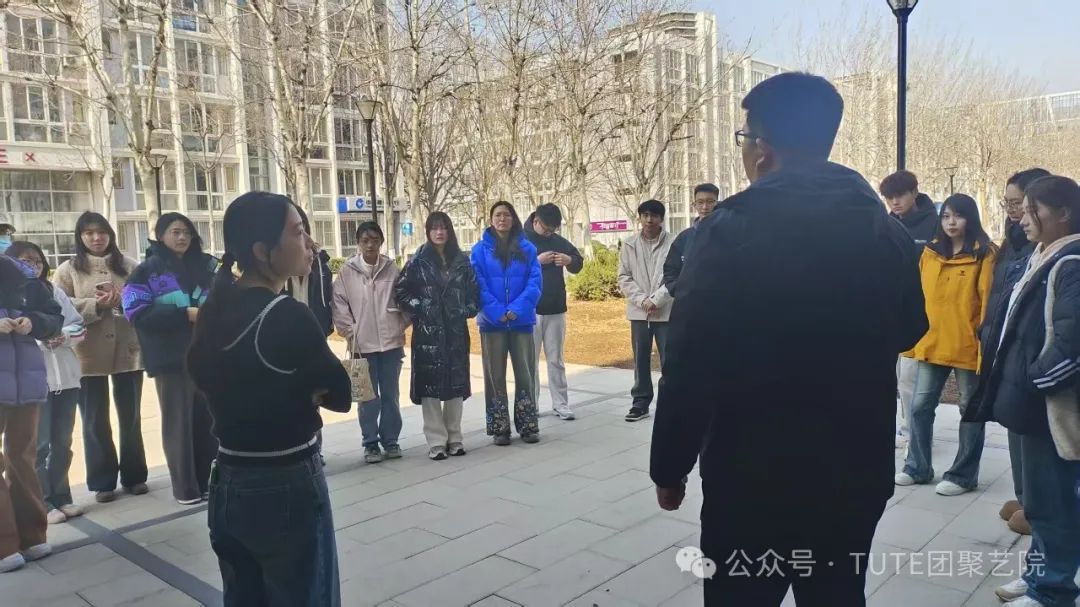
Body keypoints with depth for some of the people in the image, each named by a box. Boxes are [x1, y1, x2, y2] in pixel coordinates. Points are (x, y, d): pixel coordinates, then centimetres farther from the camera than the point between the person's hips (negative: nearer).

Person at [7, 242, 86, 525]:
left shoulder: (55, 293, 14)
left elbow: (79, 326, 9)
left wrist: (64, 335, -12)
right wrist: (39, 339, -22)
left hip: (65, 376, 5)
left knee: (62, 442, 11)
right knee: (39, 445, 1)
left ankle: (61, 497, 22)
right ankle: (44, 503, 11)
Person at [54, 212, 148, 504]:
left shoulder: (129, 266, 8)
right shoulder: (68, 270, 4)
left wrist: (123, 300, -16)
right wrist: (95, 305, -17)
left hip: (128, 351, 1)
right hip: (88, 356, -1)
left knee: (130, 417, 10)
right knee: (95, 420, 6)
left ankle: (134, 475, 22)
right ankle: (102, 482, 17)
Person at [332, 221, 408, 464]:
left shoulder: (391, 268, 2)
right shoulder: (347, 271, -2)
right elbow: (339, 304, -1)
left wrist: (401, 326, 0)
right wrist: (350, 333, -5)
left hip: (391, 341, 1)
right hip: (363, 344, -1)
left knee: (390, 395, 10)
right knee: (369, 397, 5)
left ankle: (391, 440, 21)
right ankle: (371, 444, 16)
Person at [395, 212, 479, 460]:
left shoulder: (462, 261, 7)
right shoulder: (418, 261, 0)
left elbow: (474, 291, 13)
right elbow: (400, 291, 0)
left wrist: (468, 311, -1)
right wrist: (419, 309, -7)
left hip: (456, 332, 3)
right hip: (428, 332, -2)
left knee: (456, 383, 6)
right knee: (430, 384, -2)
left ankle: (454, 437, 17)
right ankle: (436, 441, 5)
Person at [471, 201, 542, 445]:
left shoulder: (527, 248, 2)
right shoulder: (480, 249, 0)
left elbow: (535, 281, -4)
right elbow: (478, 284, -5)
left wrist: (518, 309, -16)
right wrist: (497, 312, -16)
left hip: (521, 320, 1)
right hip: (492, 321, 0)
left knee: (525, 373, 6)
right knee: (495, 375, 6)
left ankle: (528, 426, 18)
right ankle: (499, 428, 16)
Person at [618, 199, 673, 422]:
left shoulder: (673, 243, -5)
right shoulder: (629, 245, 5)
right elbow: (624, 278, 3)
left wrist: (656, 300, -15)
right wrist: (642, 300, -9)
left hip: (666, 311, -3)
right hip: (639, 312, 3)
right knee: (641, 360, 11)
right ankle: (640, 403, 21)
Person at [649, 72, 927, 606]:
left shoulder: (732, 228, -16)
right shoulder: (885, 229, 0)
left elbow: (690, 361, -17)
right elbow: (909, 329, 16)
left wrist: (669, 467, -6)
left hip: (753, 474, -4)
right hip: (857, 472, 5)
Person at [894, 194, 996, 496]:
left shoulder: (985, 254, -6)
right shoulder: (929, 251, 7)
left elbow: (988, 301, -9)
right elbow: (919, 296, 9)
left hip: (968, 346, -4)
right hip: (931, 343, 5)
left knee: (971, 410, 9)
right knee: (920, 407, 9)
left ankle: (963, 475, 20)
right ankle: (918, 468, 23)